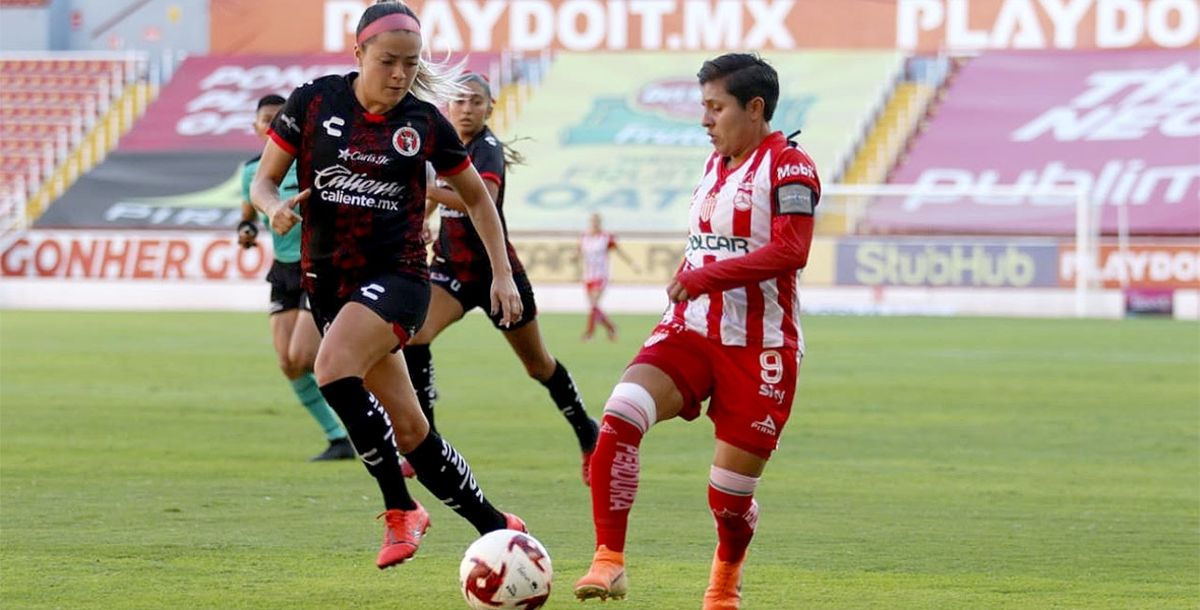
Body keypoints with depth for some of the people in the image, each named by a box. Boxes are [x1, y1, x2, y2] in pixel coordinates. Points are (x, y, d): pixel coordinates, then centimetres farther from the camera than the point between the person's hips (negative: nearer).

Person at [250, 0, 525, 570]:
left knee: (333, 368, -31)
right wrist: (275, 209, -18)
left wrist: (502, 275, 7)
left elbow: (477, 197, 12)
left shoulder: (425, 122, -3)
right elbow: (262, 182, 4)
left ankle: (401, 512, -20)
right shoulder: (313, 102, -3)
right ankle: (496, 527, 17)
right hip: (327, 281, 3)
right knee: (409, 432, 2)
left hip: (398, 274, -3)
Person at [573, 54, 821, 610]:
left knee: (730, 495, 3)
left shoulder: (788, 166, -9)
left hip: (758, 349, -6)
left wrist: (706, 276, -23)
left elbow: (790, 251, -20)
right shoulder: (715, 164, 17)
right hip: (691, 332, 6)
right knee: (619, 418, -24)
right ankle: (608, 562, -24)